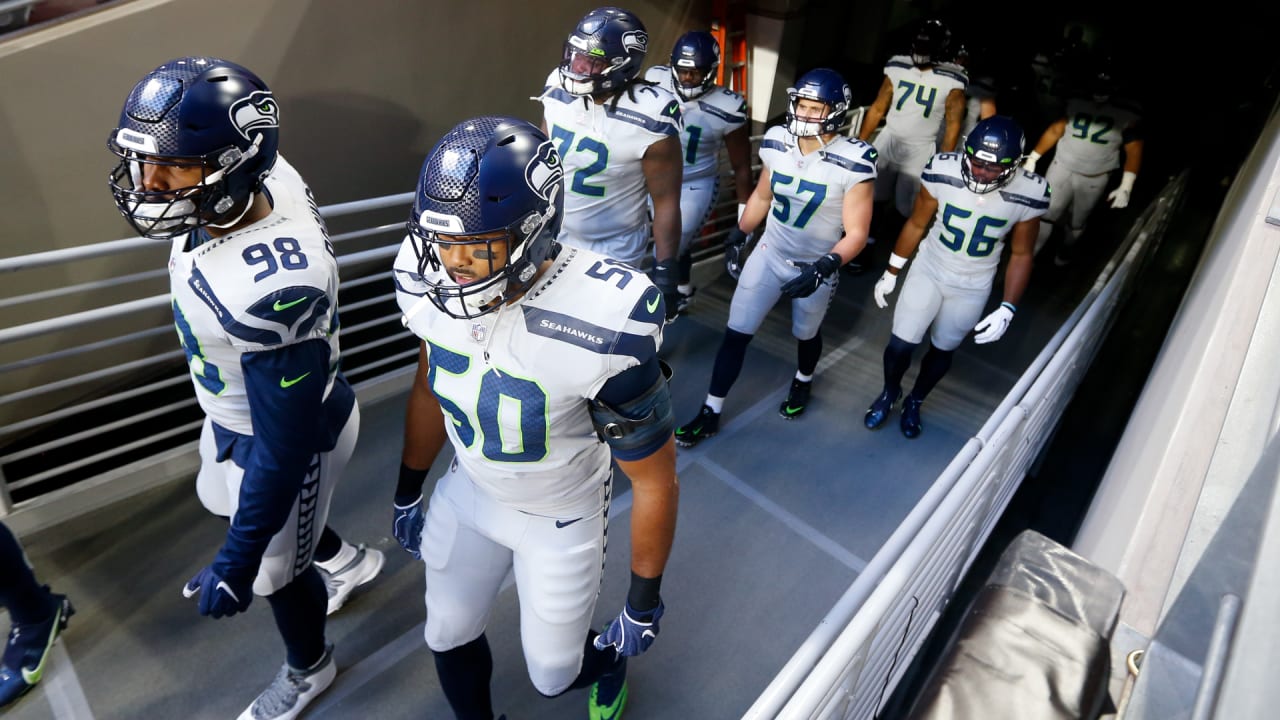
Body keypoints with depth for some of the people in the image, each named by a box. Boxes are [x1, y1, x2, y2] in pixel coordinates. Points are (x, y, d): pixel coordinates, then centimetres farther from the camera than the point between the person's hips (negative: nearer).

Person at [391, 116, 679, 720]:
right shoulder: (432, 283, -19)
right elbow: (429, 388, 3)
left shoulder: (602, 329, -36)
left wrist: (644, 600, -9)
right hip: (469, 490, 5)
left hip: (562, 516, -4)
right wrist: (408, 494, 14)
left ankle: (609, 660, 53)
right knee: (449, 638, 21)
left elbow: (655, 479, -21)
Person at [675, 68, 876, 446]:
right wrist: (737, 237, 11)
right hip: (769, 254, 3)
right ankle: (710, 414, 16)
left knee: (806, 334, 21)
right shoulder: (777, 142, -9)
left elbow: (856, 233, -18)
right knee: (735, 334, 2)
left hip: (815, 266, -3)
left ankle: (803, 383, 55)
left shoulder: (853, 163, -22)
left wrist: (823, 269, -33)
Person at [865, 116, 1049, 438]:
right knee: (900, 344, 1)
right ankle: (889, 393, 33)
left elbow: (1021, 255, -7)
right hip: (929, 270, 0)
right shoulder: (942, 172, -23)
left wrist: (1008, 308, -13)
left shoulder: (1028, 194, -22)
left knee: (943, 351, 15)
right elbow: (916, 224, -6)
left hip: (972, 288, 1)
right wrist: (891, 273, 2)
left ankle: (914, 401, 42)